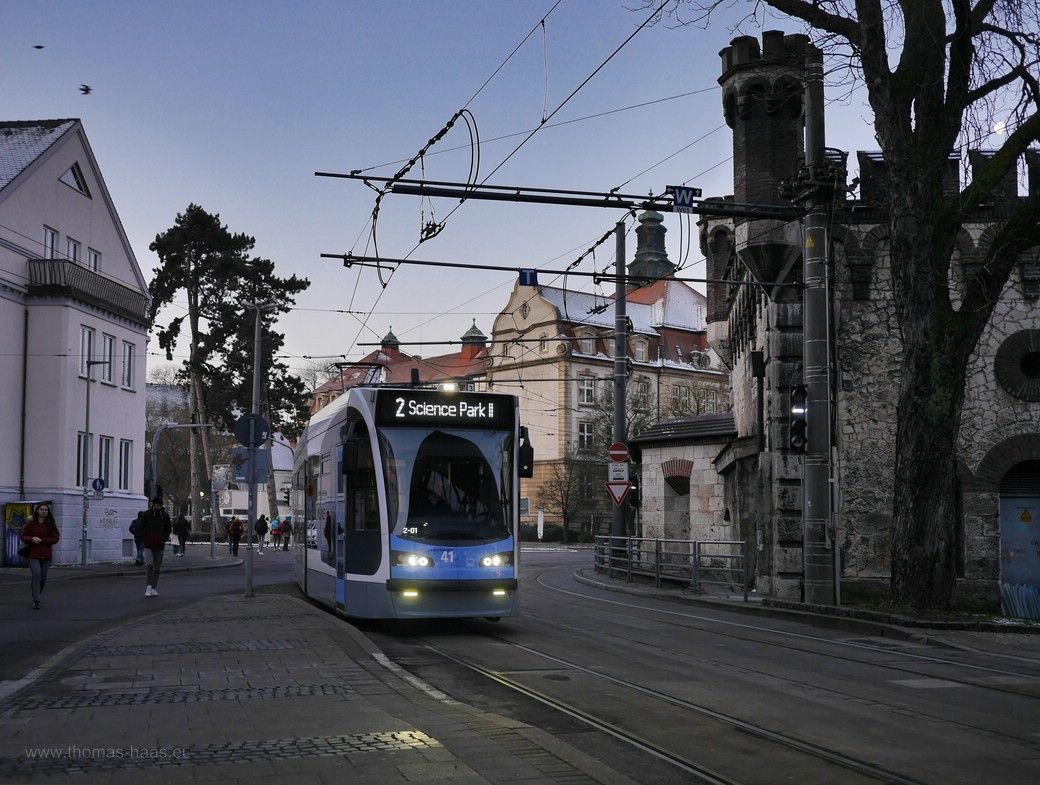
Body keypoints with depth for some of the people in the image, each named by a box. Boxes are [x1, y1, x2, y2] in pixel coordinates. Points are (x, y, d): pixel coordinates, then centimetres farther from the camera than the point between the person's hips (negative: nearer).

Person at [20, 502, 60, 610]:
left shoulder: (51, 524, 3)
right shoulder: (30, 523, 0)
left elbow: (55, 538, -3)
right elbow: (23, 536, 2)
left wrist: (41, 540, -12)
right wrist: (32, 539, -19)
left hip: (46, 554, 3)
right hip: (33, 554, -2)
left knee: (43, 577, 5)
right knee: (36, 574, -16)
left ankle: (36, 595, 29)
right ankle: (36, 601, -13)